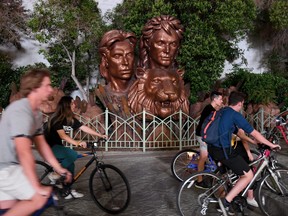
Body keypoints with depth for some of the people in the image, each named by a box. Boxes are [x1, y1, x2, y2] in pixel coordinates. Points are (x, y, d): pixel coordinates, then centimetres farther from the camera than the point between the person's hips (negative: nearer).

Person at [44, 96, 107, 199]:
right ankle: (55, 175, -10)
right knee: (73, 155, -25)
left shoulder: (70, 119, 2)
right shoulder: (57, 118, -22)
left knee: (70, 164, 2)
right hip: (49, 147, -8)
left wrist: (101, 135, -2)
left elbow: (84, 128, 1)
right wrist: (77, 143, -46)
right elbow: (62, 135, -33)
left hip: (57, 146, 8)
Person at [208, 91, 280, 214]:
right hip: (223, 151, -9)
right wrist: (271, 145, 6)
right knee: (248, 175, 2)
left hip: (212, 148, 9)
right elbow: (254, 133, -7)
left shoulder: (221, 112, 15)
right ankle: (226, 201, -2)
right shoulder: (235, 115, -10)